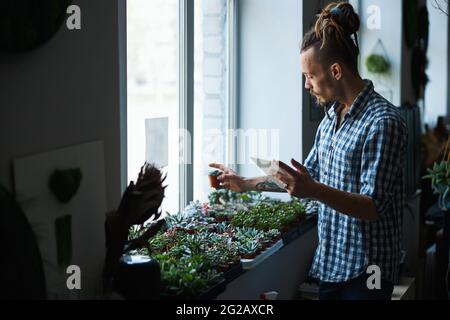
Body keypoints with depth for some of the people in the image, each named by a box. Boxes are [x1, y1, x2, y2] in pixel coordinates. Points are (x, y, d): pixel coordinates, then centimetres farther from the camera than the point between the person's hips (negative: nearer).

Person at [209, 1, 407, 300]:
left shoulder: (383, 122, -18)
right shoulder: (331, 117, 10)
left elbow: (374, 208, -22)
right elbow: (307, 175, 22)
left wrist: (315, 191, -36)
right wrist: (245, 184, 20)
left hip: (363, 274, -8)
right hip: (330, 264, 8)